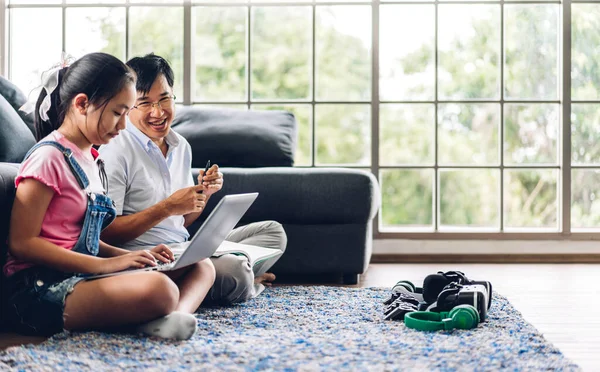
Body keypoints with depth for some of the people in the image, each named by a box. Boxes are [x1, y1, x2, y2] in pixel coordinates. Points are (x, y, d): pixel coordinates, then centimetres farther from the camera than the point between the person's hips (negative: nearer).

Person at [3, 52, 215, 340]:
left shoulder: (90, 160, 19)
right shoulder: (48, 157, -10)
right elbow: (21, 243, -15)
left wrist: (133, 256, 4)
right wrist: (106, 264, -18)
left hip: (82, 277, 10)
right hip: (40, 287, -10)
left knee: (202, 267, 1)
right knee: (157, 289, -37)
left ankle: (175, 316, -26)